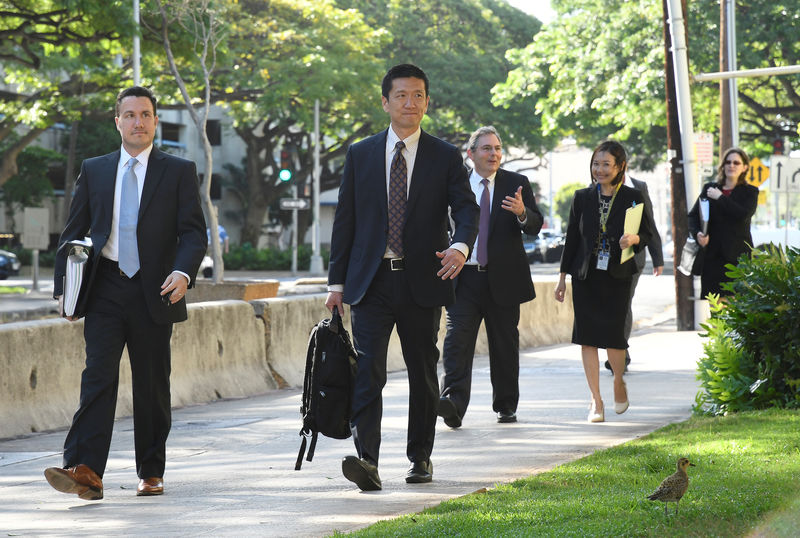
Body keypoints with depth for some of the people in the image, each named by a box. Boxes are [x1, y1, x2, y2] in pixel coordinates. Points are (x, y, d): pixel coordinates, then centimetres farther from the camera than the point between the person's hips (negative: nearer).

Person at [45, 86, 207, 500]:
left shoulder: (179, 171, 6)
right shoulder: (94, 170, 12)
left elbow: (193, 232, 0)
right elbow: (73, 231, 14)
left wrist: (183, 272, -19)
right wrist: (64, 286, 4)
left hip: (154, 293, -1)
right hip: (105, 290, 1)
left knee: (152, 385, 5)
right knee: (98, 376, -12)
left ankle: (151, 473, 16)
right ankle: (85, 471, -21)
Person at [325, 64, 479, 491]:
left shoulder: (445, 157, 4)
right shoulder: (360, 155, 7)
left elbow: (466, 207, -6)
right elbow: (345, 219, 8)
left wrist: (461, 245, -29)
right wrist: (337, 281, 4)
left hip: (423, 281, 0)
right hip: (371, 282, 0)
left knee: (423, 373, 10)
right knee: (368, 370, -13)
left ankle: (420, 457, 23)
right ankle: (366, 461, -21)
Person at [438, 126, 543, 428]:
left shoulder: (517, 184, 4)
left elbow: (535, 226, -6)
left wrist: (522, 213, -27)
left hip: (503, 278, 0)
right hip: (464, 278, 0)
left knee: (505, 346, 9)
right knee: (457, 339, -14)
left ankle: (505, 406, 21)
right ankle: (453, 403, -23)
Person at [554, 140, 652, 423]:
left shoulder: (633, 198, 2)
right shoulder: (582, 198, 6)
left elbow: (646, 234, 4)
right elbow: (572, 237, 9)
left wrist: (634, 239, -20)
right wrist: (563, 277, 9)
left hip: (617, 276, -2)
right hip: (586, 276, 2)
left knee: (613, 336, -5)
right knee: (588, 336, -3)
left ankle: (619, 380, 27)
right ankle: (596, 400, 4)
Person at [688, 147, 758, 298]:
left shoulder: (749, 192, 8)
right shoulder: (709, 188, 15)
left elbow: (744, 215, -12)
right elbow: (693, 216, 12)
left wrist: (720, 198, -7)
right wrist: (697, 233, -8)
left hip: (737, 256, -2)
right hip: (712, 255, 2)